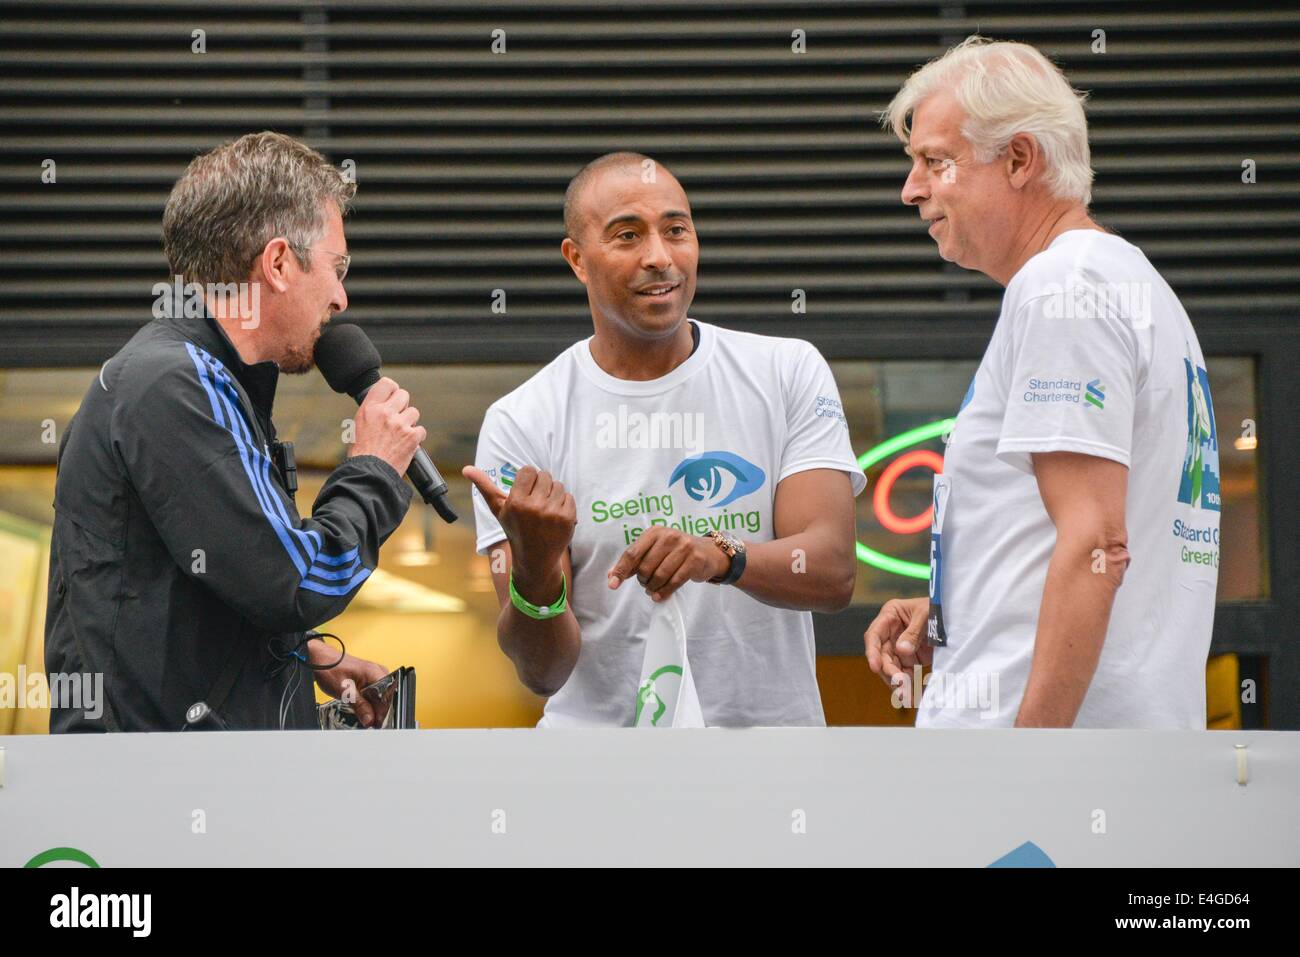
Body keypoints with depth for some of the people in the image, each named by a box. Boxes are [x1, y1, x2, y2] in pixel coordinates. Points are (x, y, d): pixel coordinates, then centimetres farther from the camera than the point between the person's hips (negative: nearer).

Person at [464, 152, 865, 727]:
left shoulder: (788, 373, 5)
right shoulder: (521, 424, 1)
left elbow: (833, 575, -6)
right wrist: (534, 566, -24)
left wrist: (722, 556, -25)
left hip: (769, 723, 1)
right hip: (598, 728, -1)